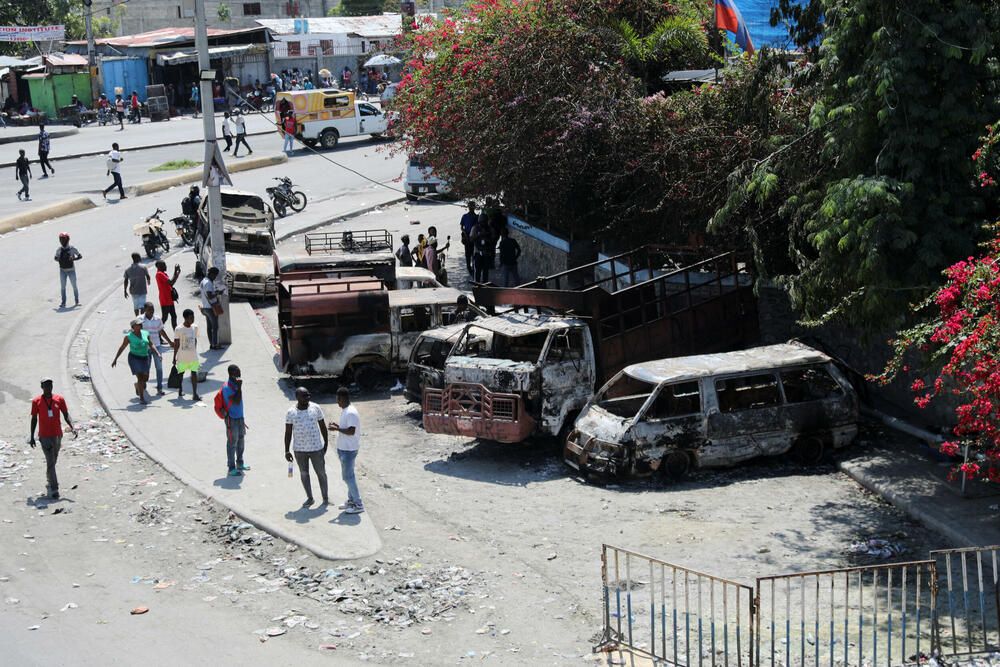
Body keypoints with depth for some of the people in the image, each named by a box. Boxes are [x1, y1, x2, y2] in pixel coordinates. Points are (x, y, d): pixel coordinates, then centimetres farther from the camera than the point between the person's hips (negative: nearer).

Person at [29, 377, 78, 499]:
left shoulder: (59, 399, 2)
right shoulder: (36, 401, -4)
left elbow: (66, 415, 3)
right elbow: (34, 419, 3)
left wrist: (73, 428, -13)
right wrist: (32, 437, 3)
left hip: (57, 435, 4)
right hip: (44, 437, -4)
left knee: (53, 460, 18)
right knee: (50, 462, -12)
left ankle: (49, 480, 41)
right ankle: (54, 489, -14)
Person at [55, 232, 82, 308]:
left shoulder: (72, 249, -10)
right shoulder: (59, 250, 0)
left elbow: (80, 256, -4)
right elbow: (56, 258, 11)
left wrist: (73, 259, -22)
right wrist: (56, 258, -14)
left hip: (71, 270, -2)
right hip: (62, 270, 2)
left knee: (74, 286, 5)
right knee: (62, 287, 1)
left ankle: (77, 301, 17)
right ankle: (63, 302, 6)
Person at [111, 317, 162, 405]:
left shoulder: (146, 334, 4)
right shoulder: (129, 336, -7)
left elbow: (151, 345, 8)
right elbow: (122, 348, -1)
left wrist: (158, 354, -6)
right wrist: (115, 359, -1)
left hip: (145, 358, 5)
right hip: (134, 358, -5)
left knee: (145, 378, 10)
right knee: (140, 377, -15)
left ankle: (137, 385, 43)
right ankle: (141, 398, -8)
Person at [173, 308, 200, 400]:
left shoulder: (195, 327, 1)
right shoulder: (178, 329, -11)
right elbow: (176, 344, -6)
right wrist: (174, 357, -3)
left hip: (193, 356, 3)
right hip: (182, 357, -3)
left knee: (194, 373, -5)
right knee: (181, 373, 13)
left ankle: (195, 394, -3)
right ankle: (180, 390, 34)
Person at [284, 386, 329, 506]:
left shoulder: (316, 408, -4)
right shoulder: (290, 412, -6)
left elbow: (323, 427, 4)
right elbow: (288, 432, -2)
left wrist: (326, 444, 3)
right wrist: (287, 451, -4)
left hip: (316, 448, 0)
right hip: (299, 450, 0)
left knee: (321, 473, 6)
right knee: (304, 474, 10)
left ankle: (325, 497, 21)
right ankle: (309, 498, 24)